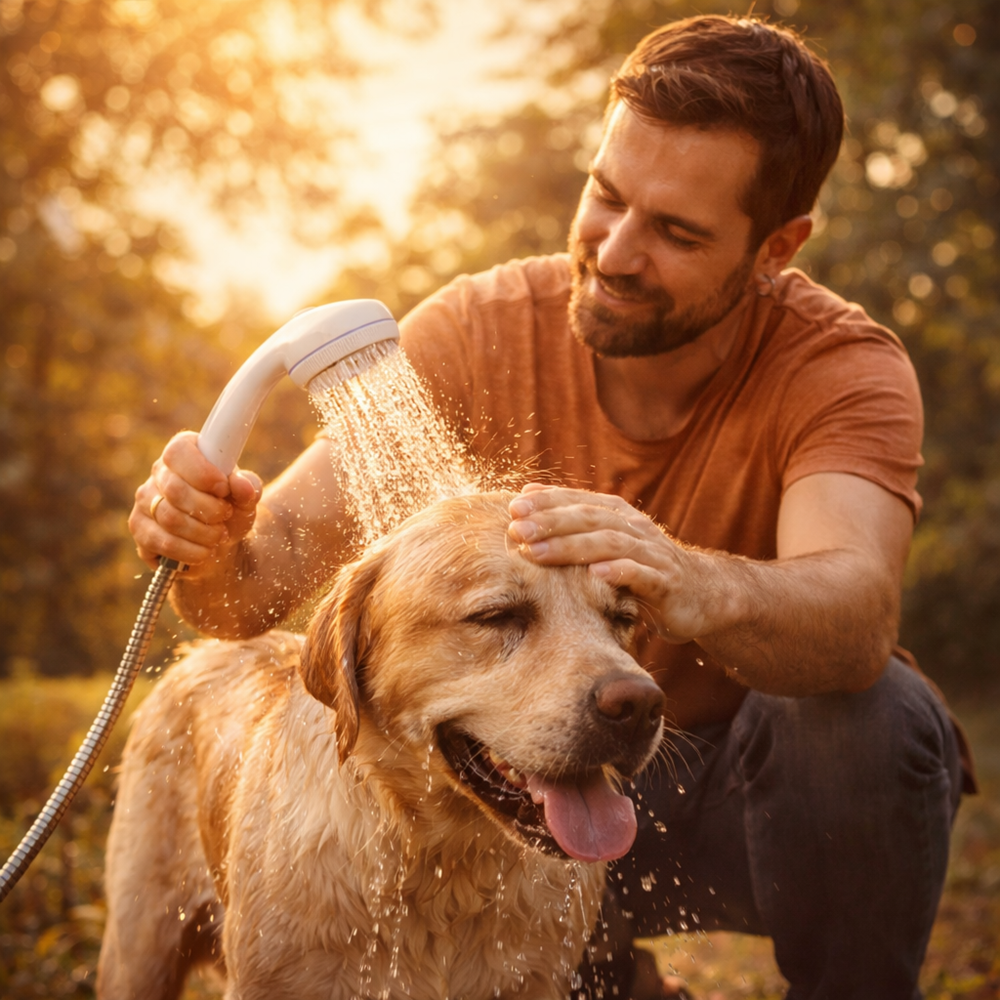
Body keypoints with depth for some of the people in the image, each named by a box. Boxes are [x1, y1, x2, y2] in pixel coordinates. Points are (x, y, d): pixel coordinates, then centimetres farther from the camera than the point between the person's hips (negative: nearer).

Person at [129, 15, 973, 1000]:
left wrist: (697, 589, -63)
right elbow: (284, 550, -21)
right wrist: (213, 548, -45)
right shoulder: (475, 331, -15)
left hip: (758, 777, -2)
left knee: (875, 713, -34)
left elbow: (860, 612, -41)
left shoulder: (841, 365, -22)